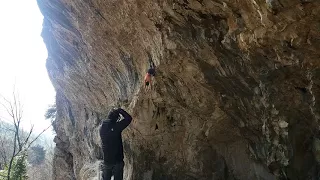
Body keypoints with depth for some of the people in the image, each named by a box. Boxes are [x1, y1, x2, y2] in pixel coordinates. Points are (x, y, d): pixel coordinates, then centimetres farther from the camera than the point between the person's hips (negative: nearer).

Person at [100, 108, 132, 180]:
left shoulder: (102, 128, 0)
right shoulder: (116, 126, -17)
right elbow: (129, 118, -11)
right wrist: (120, 110, 2)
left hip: (106, 160, 5)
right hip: (117, 160, -5)